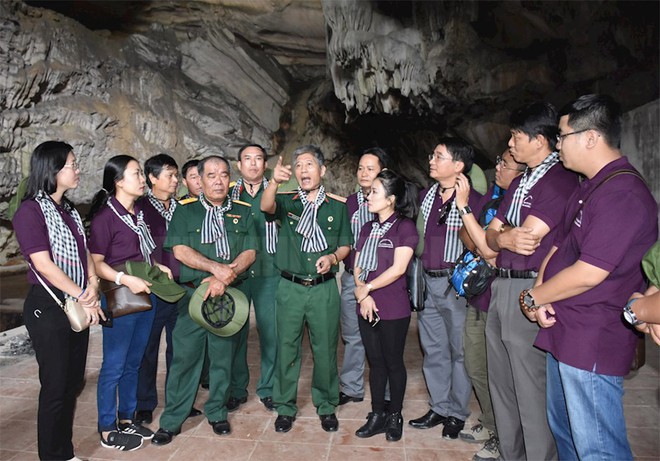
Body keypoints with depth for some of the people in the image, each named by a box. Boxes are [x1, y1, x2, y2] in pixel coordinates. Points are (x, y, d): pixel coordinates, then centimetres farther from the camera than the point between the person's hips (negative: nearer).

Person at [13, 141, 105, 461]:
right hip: (48, 308, -7)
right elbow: (43, 264, -17)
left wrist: (93, 285, -7)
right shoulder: (31, 211, -12)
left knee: (73, 383, 14)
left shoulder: (69, 210, 12)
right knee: (55, 386, 3)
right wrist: (83, 297, -15)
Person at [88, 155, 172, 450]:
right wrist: (125, 279, -25)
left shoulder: (139, 213, 9)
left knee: (133, 363, 16)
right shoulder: (105, 216, -13)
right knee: (114, 366, 4)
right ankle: (107, 431, 20)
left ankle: (126, 420, 31)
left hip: (144, 296, 7)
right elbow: (95, 262, -14)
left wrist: (156, 266, 6)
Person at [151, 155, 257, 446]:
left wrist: (224, 278, -16)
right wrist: (216, 267, -18)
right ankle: (172, 420, 17)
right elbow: (180, 250, -7)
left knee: (223, 357, 10)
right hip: (193, 293, -1)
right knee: (184, 357, 2)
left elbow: (249, 252, -1)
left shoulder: (243, 212, 8)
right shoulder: (184, 212, 5)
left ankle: (217, 412, 28)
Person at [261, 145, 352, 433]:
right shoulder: (287, 202, 5)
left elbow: (345, 245, 12)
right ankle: (285, 407, 25)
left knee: (325, 349, 8)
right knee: (286, 347, 7)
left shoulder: (337, 207, 7)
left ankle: (326, 406, 28)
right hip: (290, 287, 0)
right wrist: (274, 181, -38)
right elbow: (266, 207, -18)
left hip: (324, 288, 0)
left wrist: (332, 258, -10)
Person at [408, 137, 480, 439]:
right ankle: (439, 407, 31)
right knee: (432, 349, 15)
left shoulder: (471, 199, -11)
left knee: (459, 350, 8)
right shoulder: (425, 196, 10)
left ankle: (457, 413, 25)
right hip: (426, 282, 6)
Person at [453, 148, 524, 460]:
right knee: (475, 367, 19)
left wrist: (463, 206, -22)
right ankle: (490, 424, 40)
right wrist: (481, 249, -11)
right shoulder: (490, 196, 7)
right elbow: (466, 235, 11)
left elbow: (491, 249, -23)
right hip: (476, 294, 8)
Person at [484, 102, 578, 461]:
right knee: (501, 382, 18)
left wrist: (501, 233, -3)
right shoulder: (519, 183, 16)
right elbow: (491, 236, 10)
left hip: (530, 291, -9)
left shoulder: (560, 180, -12)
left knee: (530, 388, 1)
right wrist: (503, 238, -11)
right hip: (501, 286, 9)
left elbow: (528, 236, -21)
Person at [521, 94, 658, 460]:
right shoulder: (588, 189, 15)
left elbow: (588, 273, -25)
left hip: (593, 342, -10)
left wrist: (533, 297, -10)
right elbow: (558, 247, 15)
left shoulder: (623, 193, -20)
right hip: (564, 333, 10)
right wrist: (540, 293, -3)